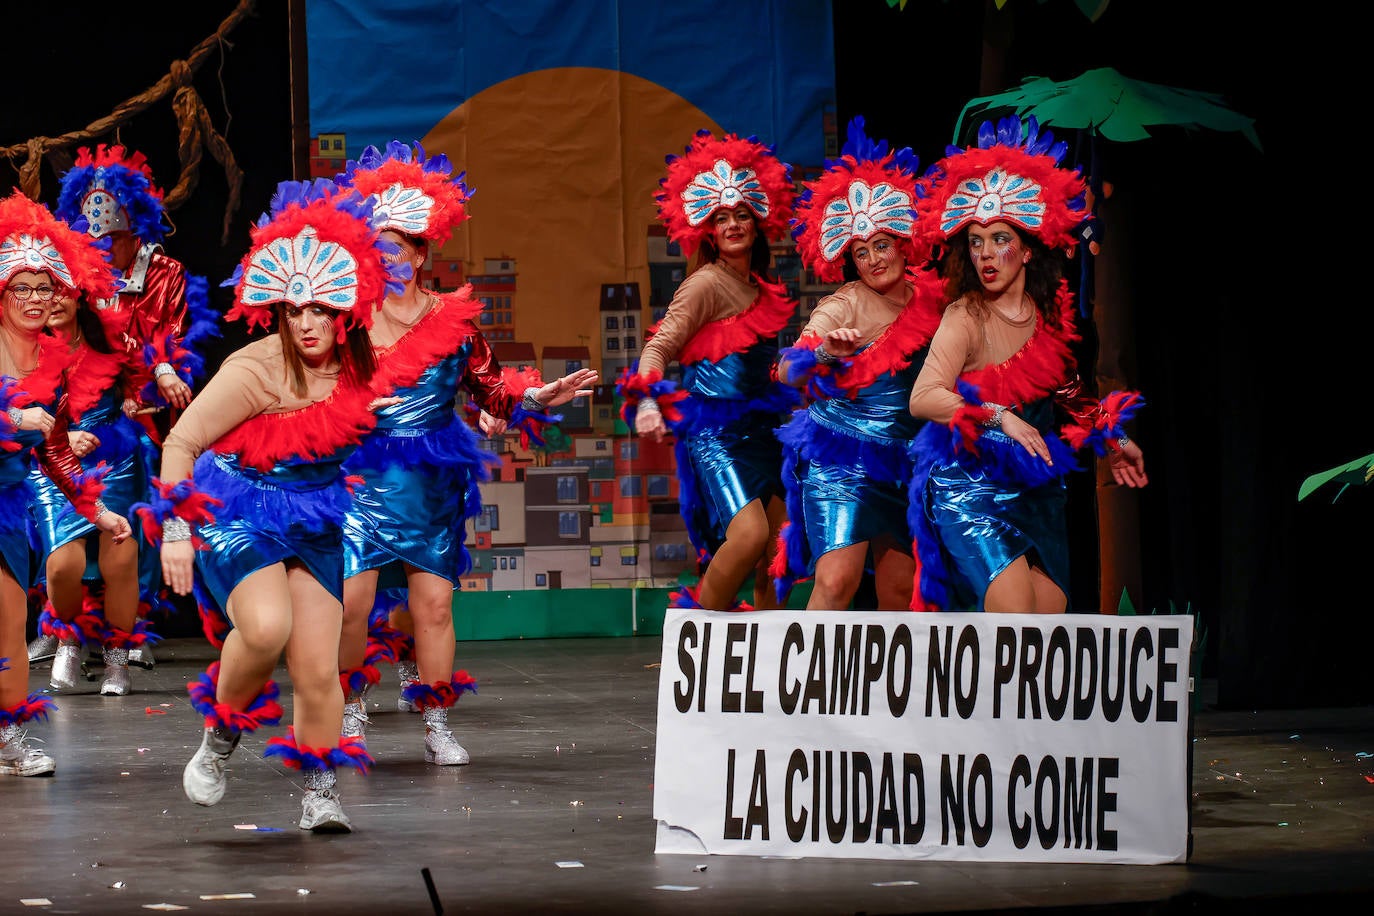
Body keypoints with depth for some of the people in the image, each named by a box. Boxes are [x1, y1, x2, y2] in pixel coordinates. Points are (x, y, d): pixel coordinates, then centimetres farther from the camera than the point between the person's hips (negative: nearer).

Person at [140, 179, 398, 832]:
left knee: (318, 672, -3)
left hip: (313, 522, 5)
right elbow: (181, 441, -14)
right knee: (266, 627, -31)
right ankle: (221, 732, -3)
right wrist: (175, 530, -17)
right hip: (238, 513, -5)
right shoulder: (255, 370, -19)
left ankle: (319, 795, 16)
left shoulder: (354, 368, -1)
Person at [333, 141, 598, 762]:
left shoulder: (453, 320, 3)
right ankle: (350, 712, 12)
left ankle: (436, 723, 11)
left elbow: (489, 391, 9)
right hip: (360, 476, -1)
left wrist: (537, 398, -7)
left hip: (433, 485, 1)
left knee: (433, 601, 1)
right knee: (349, 599, -9)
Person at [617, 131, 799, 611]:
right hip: (715, 431, -8)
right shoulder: (706, 285, -9)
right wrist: (648, 401, -30)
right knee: (749, 534, -23)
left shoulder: (761, 289, 13)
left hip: (761, 427, 8)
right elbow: (659, 347, -15)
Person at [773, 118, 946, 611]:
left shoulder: (928, 299, 5)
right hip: (841, 460, -5)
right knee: (837, 580, -19)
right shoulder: (845, 306, -8)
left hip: (901, 461, 5)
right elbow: (787, 371, -20)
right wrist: (823, 352, -41)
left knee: (899, 591, 6)